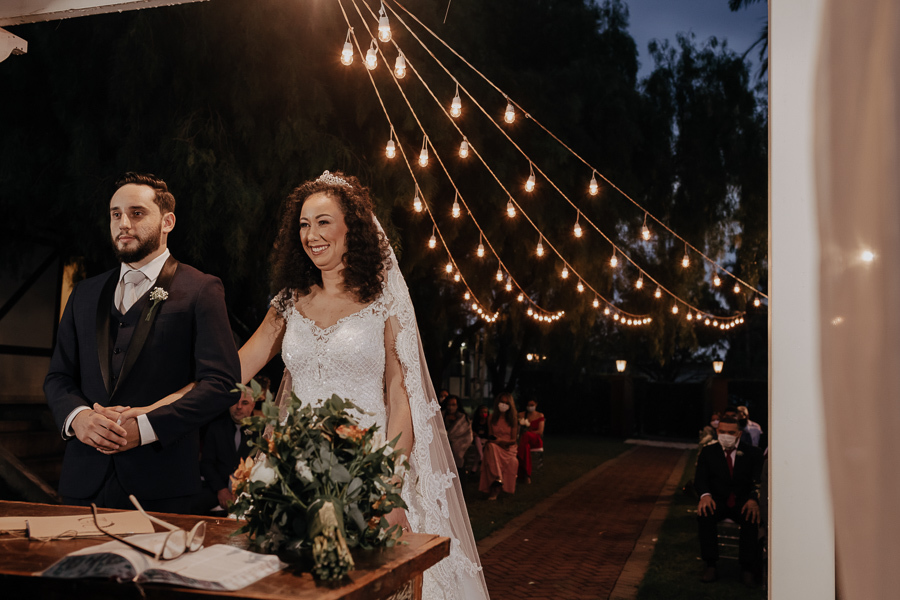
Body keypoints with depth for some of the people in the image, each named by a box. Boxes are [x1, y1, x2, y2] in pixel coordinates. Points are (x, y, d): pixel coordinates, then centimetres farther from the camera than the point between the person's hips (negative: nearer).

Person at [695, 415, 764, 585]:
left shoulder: (752, 453, 6)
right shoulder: (708, 452, 9)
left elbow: (758, 480, -4)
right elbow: (700, 478, 1)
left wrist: (753, 499, -26)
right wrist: (705, 495, -23)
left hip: (743, 501, -1)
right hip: (718, 500, 1)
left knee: (751, 519, -34)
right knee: (704, 516, -32)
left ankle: (748, 569, -22)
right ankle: (710, 565, -23)